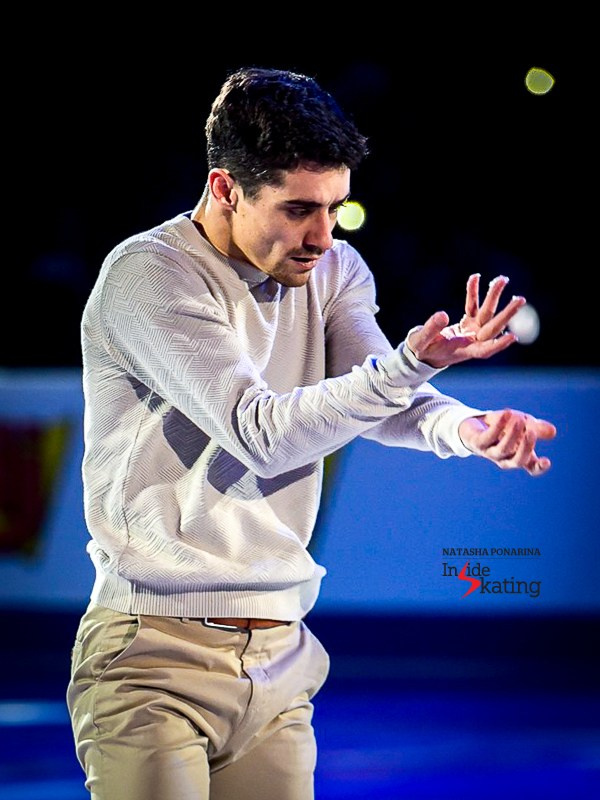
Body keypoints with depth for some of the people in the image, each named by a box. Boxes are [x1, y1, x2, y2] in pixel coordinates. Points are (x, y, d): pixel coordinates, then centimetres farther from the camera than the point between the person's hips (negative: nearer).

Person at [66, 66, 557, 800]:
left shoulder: (332, 270, 11)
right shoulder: (146, 274, -11)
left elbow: (380, 400, -4)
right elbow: (260, 433, -19)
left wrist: (467, 428, -27)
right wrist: (414, 362, -30)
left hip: (278, 661, 6)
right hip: (156, 654, -6)